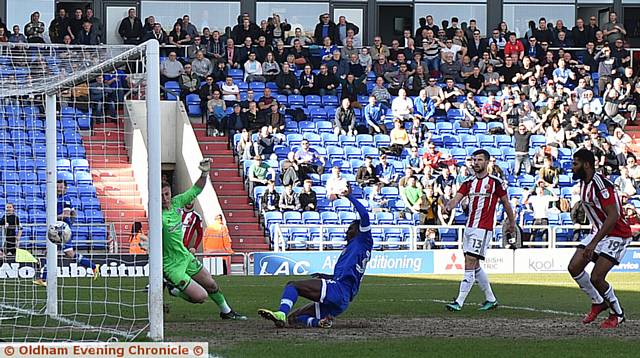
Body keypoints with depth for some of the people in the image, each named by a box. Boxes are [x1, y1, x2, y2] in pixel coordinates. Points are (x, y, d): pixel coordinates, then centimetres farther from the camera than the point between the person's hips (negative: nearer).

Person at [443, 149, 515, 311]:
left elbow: (506, 203, 7)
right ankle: (491, 299, 24)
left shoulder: (495, 182, -4)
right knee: (475, 266, 11)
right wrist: (449, 207, -24)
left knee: (469, 264, -13)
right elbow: (457, 198, -1)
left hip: (483, 229, -7)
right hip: (469, 228, 7)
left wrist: (511, 222, 16)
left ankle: (459, 302, -15)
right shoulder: (469, 182, 12)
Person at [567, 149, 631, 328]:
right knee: (574, 267, -3)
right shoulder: (583, 184, 5)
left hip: (617, 235, -9)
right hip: (598, 232, 9)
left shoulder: (601, 185, -25)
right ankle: (598, 302, 16)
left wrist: (594, 243, -33)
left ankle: (618, 314, 7)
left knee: (596, 278, -15)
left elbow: (613, 216, -31)